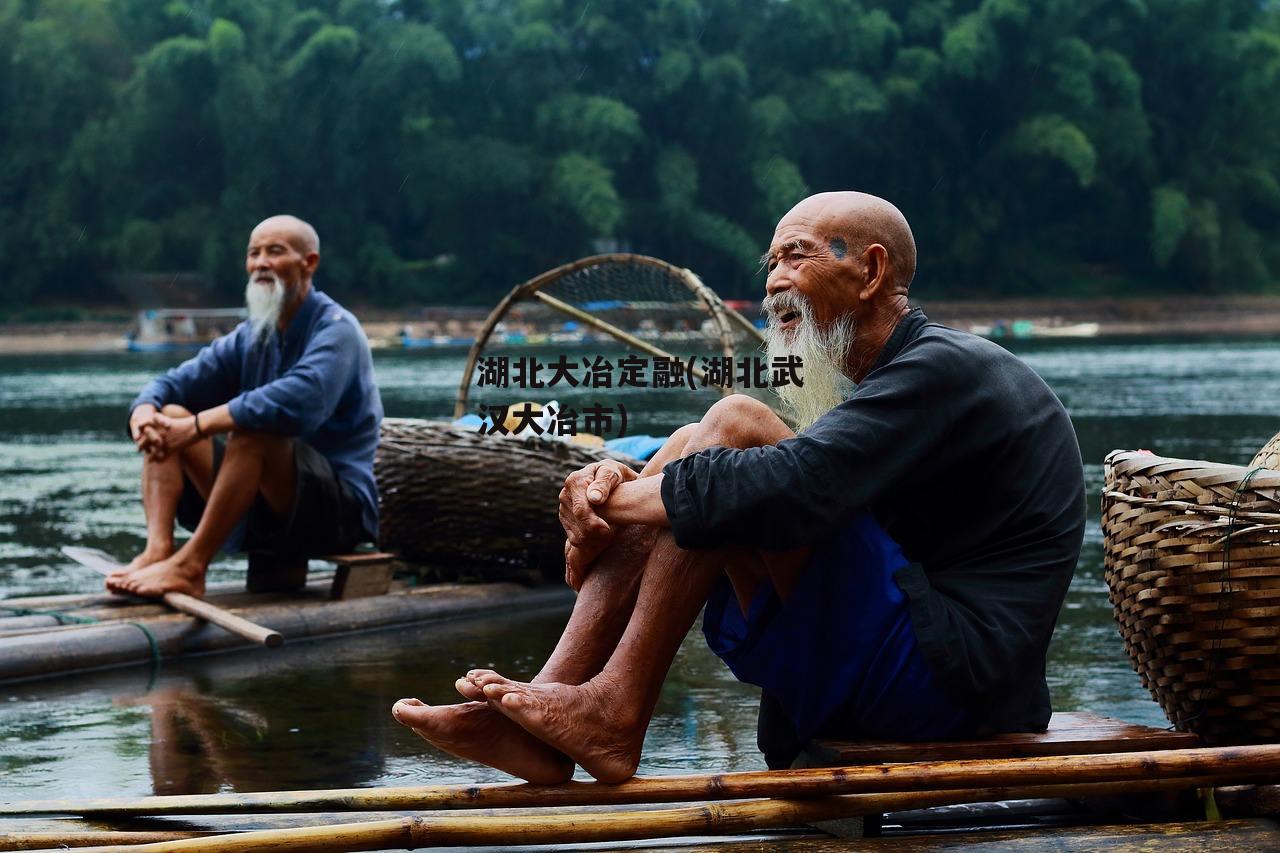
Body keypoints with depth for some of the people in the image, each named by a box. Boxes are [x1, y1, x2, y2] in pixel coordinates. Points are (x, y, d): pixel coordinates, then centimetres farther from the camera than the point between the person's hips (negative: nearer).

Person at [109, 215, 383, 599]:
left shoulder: (336, 330, -12)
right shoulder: (249, 338, 13)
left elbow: (299, 399, -31)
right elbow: (175, 384, 9)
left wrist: (198, 426, -31)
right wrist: (144, 412, -17)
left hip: (340, 507, -8)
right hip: (261, 518, 8)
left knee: (253, 428, -33)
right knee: (169, 415, -3)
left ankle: (190, 566, -34)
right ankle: (157, 549, -24)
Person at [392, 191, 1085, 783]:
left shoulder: (948, 367, -10)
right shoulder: (884, 387, 21)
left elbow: (788, 488, -25)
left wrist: (607, 500, -14)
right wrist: (614, 484, -7)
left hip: (949, 671, -9)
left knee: (734, 427, -17)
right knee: (688, 452, 3)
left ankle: (615, 711, -19)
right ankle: (546, 717, -12)